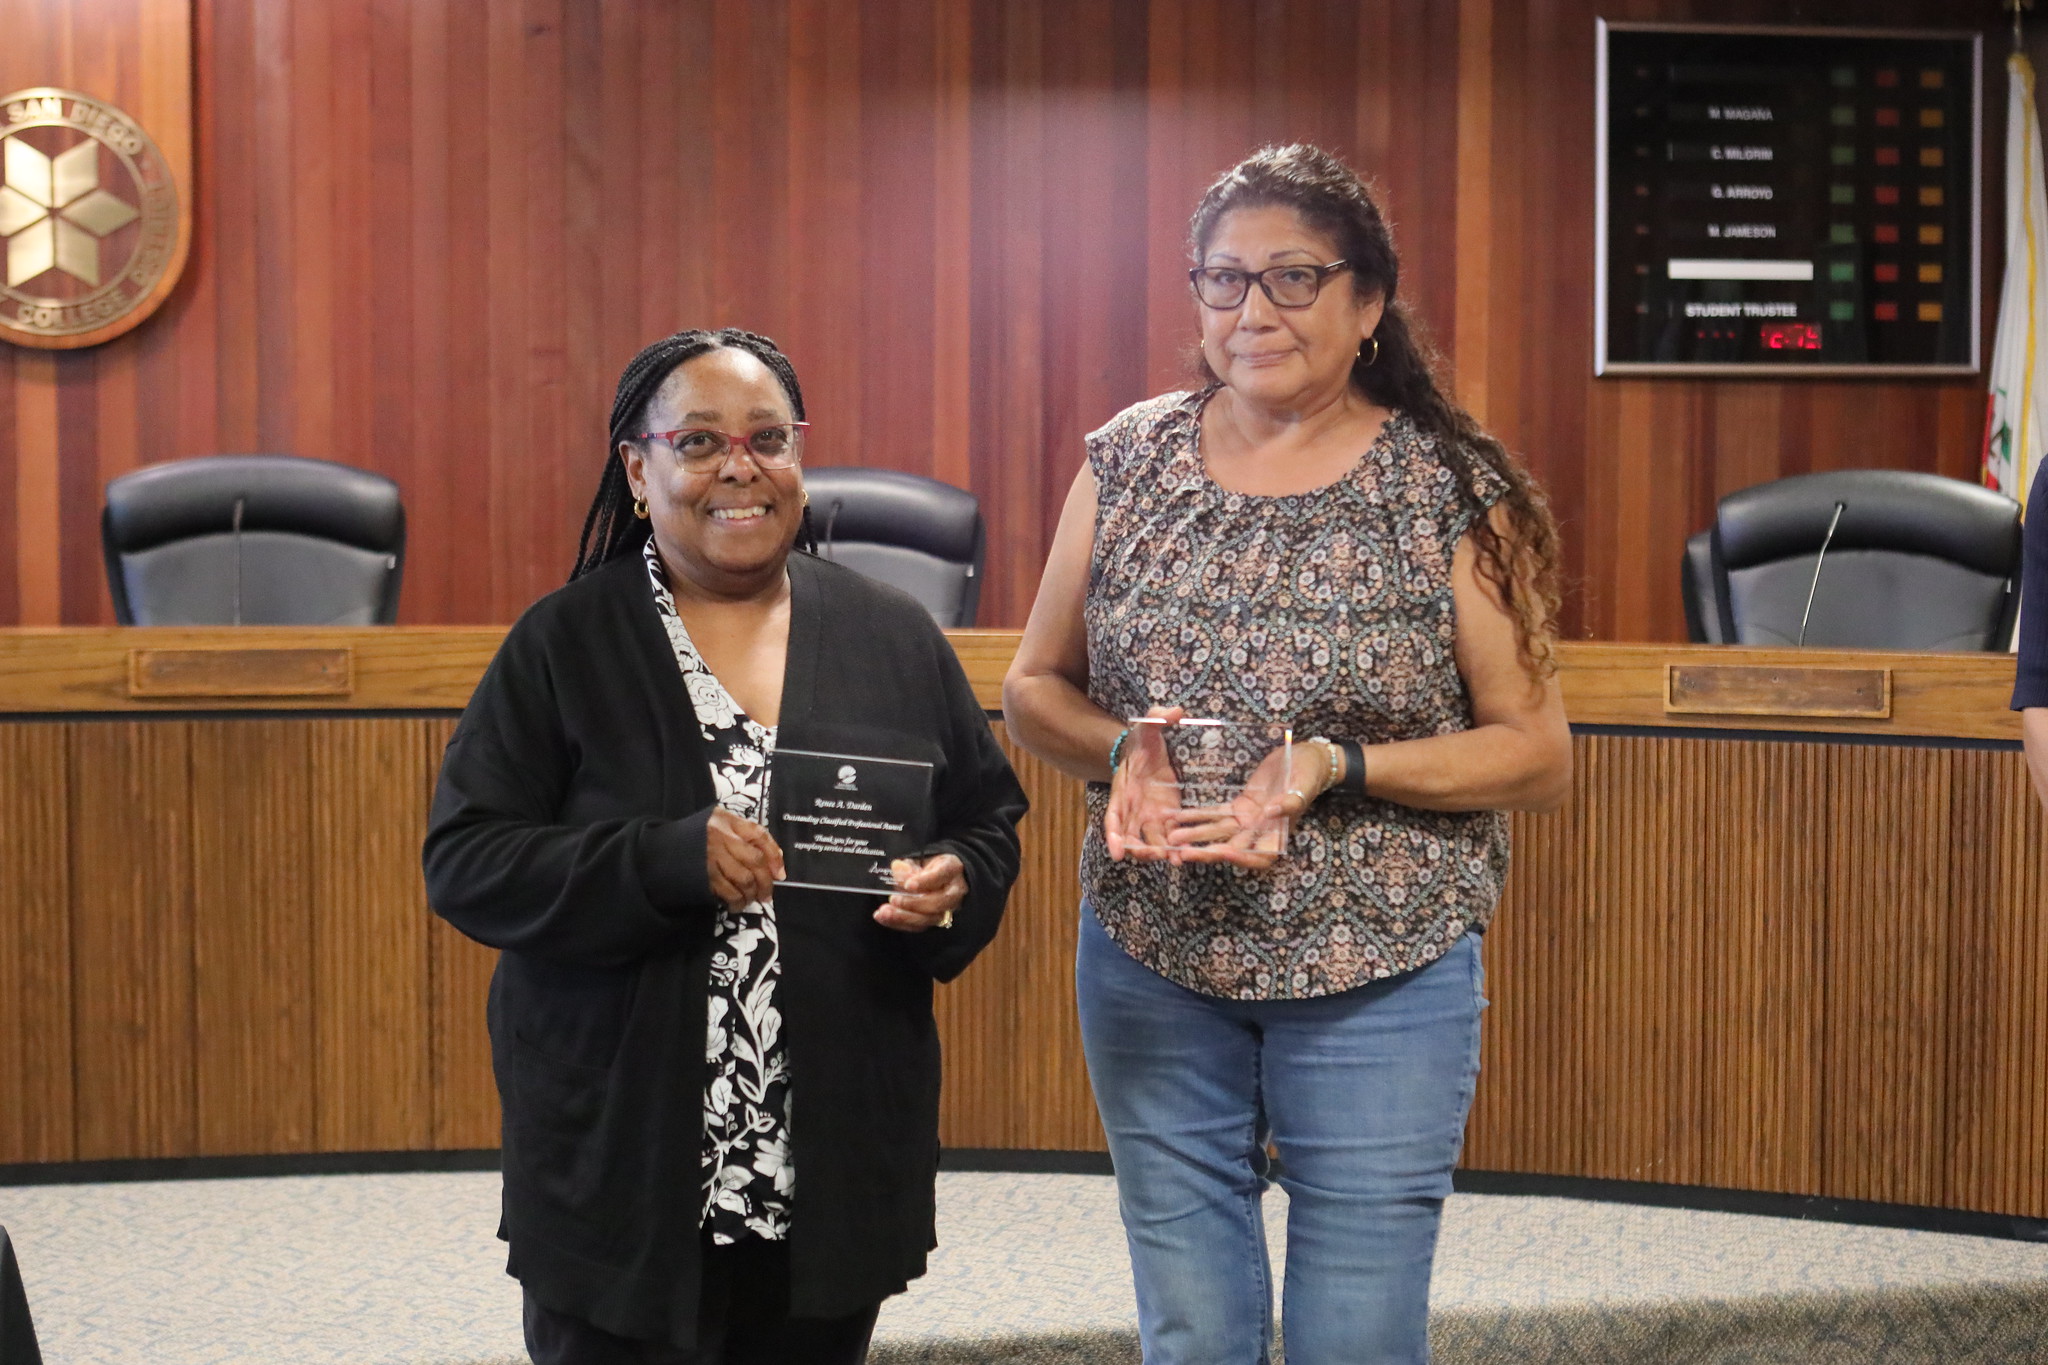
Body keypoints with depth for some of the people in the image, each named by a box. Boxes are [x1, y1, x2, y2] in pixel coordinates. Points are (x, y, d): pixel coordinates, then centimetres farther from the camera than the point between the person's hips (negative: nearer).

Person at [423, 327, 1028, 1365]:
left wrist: (954, 886, -10)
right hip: (619, 1158, -2)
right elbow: (466, 861, -7)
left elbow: (989, 823, 13)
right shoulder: (564, 646, -2)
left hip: (837, 1158, 3)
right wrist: (668, 861, -21)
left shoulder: (895, 638, 6)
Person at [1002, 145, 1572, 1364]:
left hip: (1380, 982, -2)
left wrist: (1336, 770, -20)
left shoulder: (1453, 493, -7)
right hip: (1153, 962, 3)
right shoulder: (1128, 461, 2)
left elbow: (1539, 757, -6)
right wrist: (1122, 752, -13)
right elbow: (1035, 688, 9)